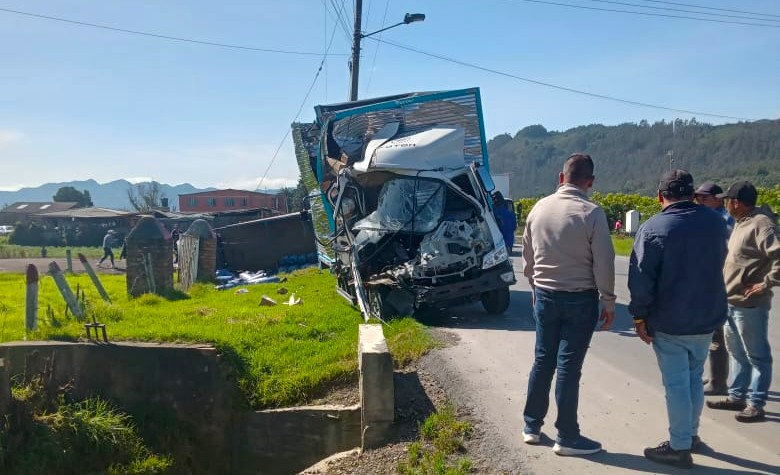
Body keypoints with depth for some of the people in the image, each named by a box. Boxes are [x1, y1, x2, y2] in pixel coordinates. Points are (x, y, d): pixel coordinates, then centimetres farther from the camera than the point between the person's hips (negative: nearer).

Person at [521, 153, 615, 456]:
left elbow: (528, 254, 10)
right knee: (568, 366, 1)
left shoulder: (539, 208, 1)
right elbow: (603, 262, -12)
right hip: (580, 298, -4)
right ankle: (567, 437, 11)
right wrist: (608, 302, -2)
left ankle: (532, 426, 24)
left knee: (543, 361, 15)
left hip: (545, 295, 5)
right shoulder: (592, 213, -14)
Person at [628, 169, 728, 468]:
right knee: (694, 378, 20)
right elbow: (717, 264, 15)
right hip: (707, 318, 6)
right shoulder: (715, 223, 2)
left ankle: (680, 447, 10)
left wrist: (640, 316, -8)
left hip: (669, 322, -5)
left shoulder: (653, 229, -17)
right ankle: (691, 434, 33)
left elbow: (641, 278, -18)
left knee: (676, 383, 3)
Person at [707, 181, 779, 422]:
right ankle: (737, 397, 31)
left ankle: (756, 404, 11)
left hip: (750, 305, -10)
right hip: (732, 302, 10)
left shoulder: (761, 224, -17)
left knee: (757, 356, 2)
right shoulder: (741, 223, 12)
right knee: (737, 353, 19)